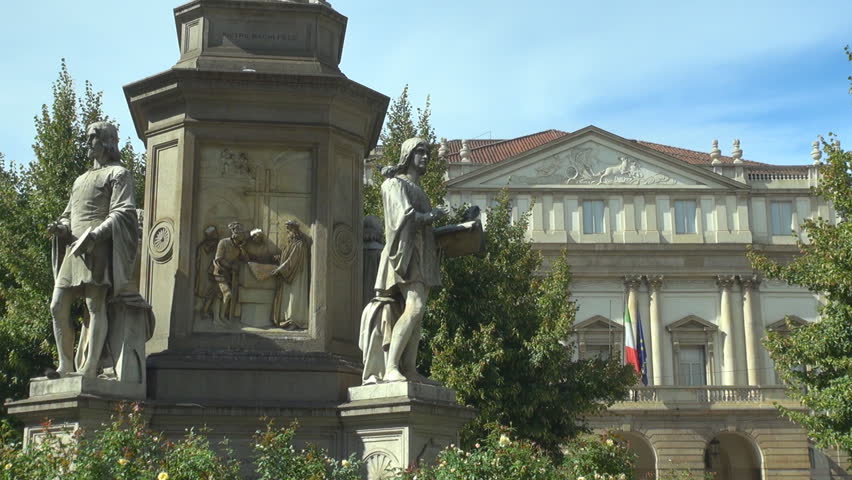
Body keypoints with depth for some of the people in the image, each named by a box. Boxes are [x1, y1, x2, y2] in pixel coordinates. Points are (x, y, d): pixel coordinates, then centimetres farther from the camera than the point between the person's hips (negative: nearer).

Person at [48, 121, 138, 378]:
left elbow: (123, 212, -8)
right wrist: (60, 227, 3)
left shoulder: (118, 174, 6)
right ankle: (65, 365, 5)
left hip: (98, 248, -8)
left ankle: (88, 369, -19)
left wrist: (96, 234, -22)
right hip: (74, 249, 8)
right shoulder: (80, 180, 30)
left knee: (95, 305, -14)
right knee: (58, 306, 0)